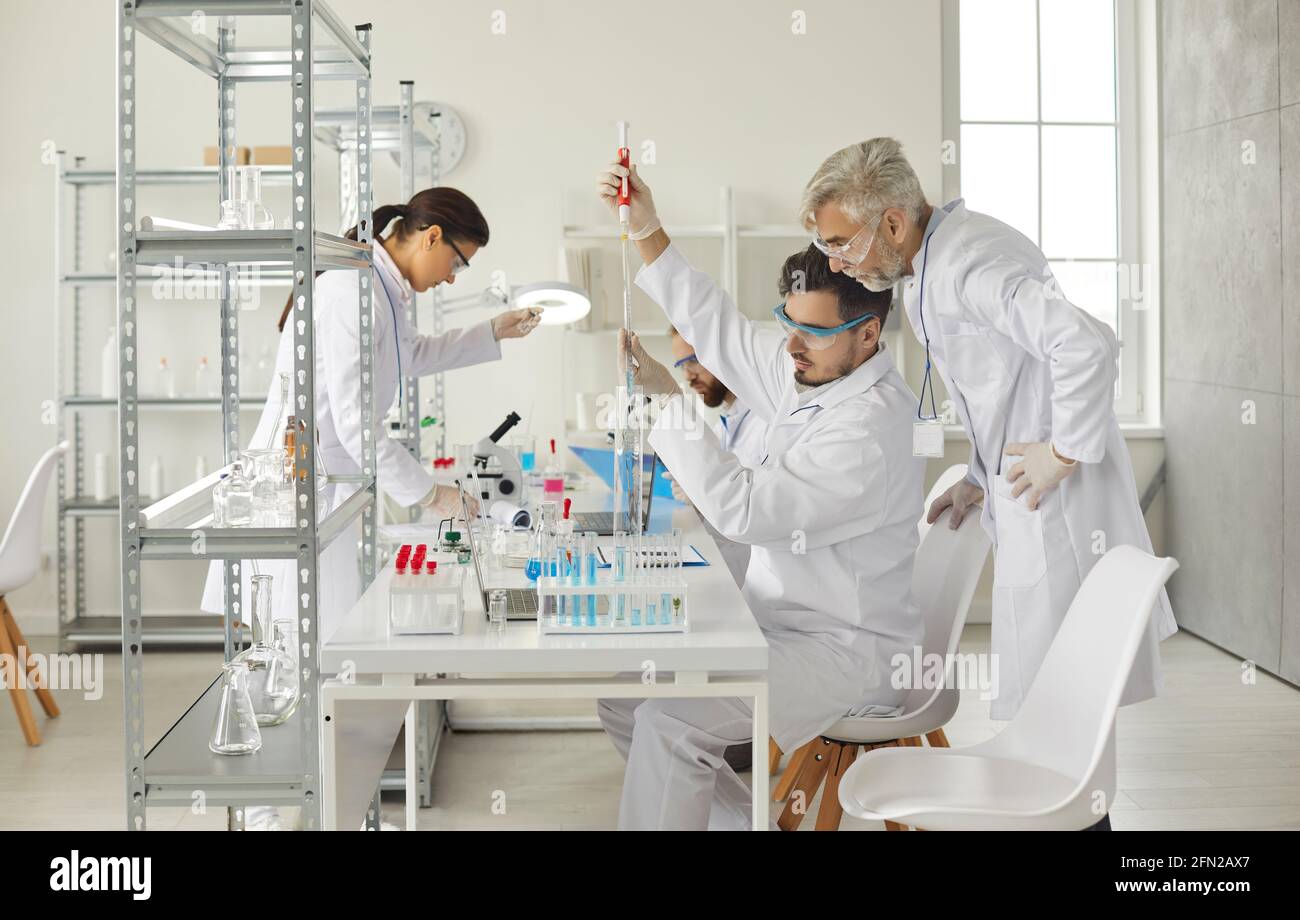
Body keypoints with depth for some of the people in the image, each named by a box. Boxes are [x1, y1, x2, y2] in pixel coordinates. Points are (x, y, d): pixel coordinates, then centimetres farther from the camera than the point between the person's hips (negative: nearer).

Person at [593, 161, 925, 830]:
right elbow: (717, 328, 12)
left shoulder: (872, 427, -24)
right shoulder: (808, 372, 5)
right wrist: (647, 230, 4)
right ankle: (737, 818, 12)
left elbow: (742, 510, -26)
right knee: (621, 697, 2)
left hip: (849, 651, -10)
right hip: (781, 623, 10)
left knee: (669, 724, -26)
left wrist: (668, 395, -22)